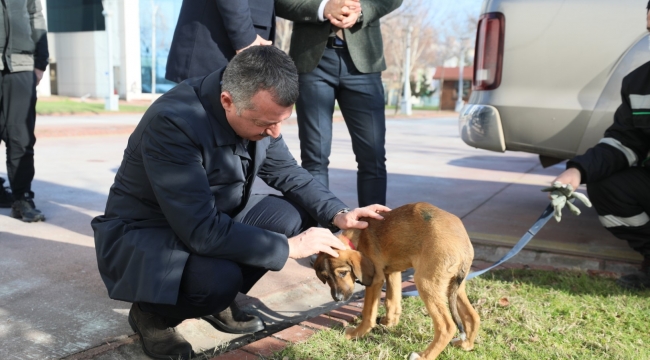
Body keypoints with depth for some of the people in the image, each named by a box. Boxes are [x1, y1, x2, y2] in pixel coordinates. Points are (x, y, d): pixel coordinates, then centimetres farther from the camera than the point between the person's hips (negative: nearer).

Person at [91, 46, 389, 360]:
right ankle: (152, 312, 0)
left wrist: (337, 214, -13)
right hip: (143, 233, -7)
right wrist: (289, 247, -28)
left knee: (295, 216, -10)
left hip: (215, 217, 7)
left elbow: (285, 171, 2)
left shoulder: (257, 109, -12)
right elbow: (201, 231, -36)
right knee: (221, 277, -34)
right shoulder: (172, 122, -34)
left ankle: (217, 300, 7)